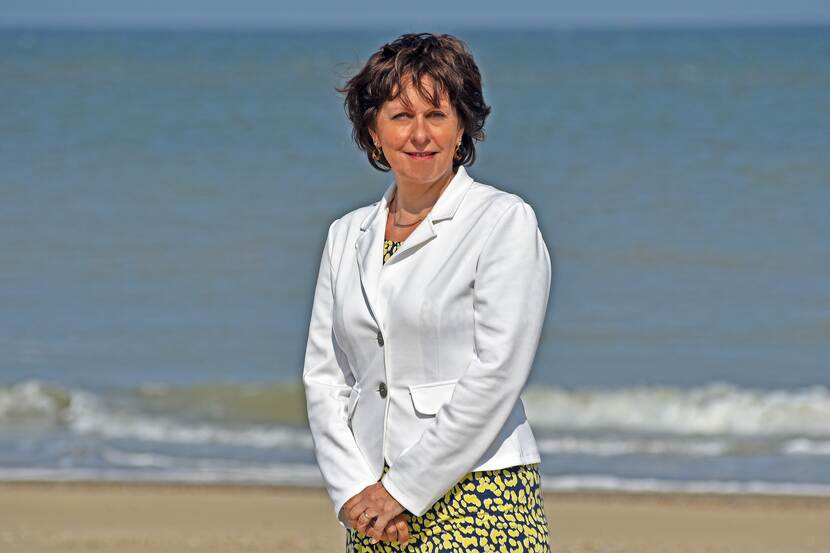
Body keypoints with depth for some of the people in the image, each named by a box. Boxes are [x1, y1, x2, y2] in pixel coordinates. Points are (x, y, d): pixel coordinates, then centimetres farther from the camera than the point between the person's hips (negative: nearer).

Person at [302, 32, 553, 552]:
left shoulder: (506, 222, -3)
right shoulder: (347, 236, 14)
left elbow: (497, 374, -10)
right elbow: (324, 375, 11)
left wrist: (405, 488, -10)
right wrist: (354, 489, -4)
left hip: (479, 500, -5)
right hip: (375, 509, 5)